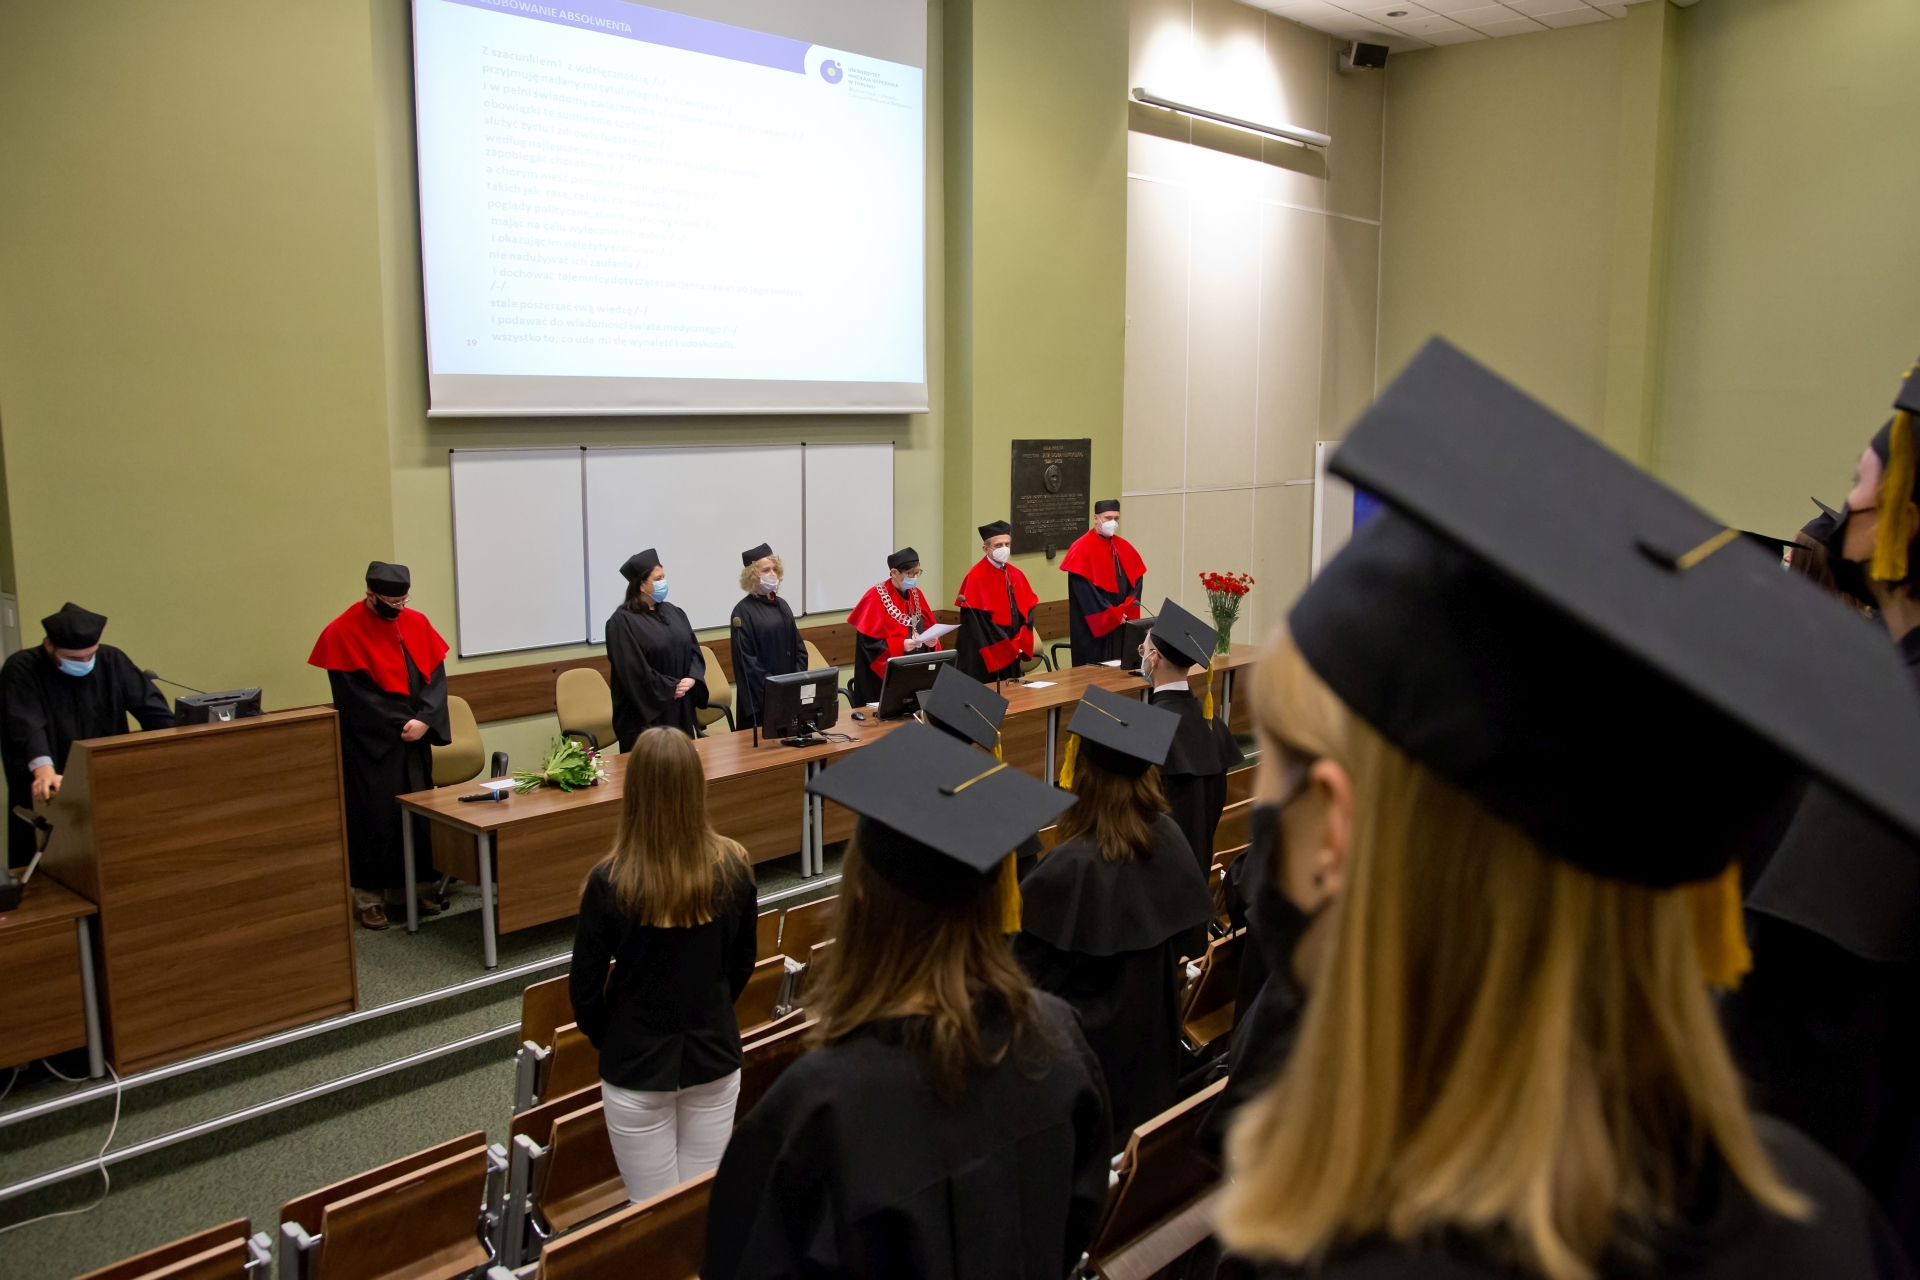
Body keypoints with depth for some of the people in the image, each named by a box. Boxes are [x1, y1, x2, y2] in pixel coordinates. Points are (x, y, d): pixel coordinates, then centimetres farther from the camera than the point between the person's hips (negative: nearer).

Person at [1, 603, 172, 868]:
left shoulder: (112, 661, 1)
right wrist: (44, 769, -42)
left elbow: (152, 707, -5)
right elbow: (28, 726, -24)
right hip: (49, 797, -3)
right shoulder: (22, 670, -9)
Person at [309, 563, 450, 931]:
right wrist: (402, 722, -15)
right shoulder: (342, 632, -12)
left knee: (416, 812, 9)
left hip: (414, 739, 5)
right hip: (369, 743, -5)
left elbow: (436, 675, 1)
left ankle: (411, 885, 21)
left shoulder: (417, 623, 3)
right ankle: (369, 895, 9)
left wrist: (425, 719, -15)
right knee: (374, 816, -1)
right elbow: (351, 694, -14)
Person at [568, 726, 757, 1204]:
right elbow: (742, 964, 2)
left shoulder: (610, 881, -22)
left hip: (636, 1066, -2)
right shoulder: (733, 865, -13)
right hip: (715, 1056, 3)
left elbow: (585, 989, -10)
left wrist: (610, 1039, 10)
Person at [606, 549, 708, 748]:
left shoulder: (674, 612, 12)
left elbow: (694, 650, 10)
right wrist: (670, 688, -12)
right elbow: (633, 670, -17)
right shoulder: (623, 621, -10)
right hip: (646, 711, -6)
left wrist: (692, 679, -9)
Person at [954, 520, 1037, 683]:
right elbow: (978, 621, -15)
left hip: (1012, 654, 7)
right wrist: (1009, 646, -13)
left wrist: (1019, 643, -6)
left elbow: (1029, 610, 8)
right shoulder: (976, 577, -11)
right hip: (985, 655, -6)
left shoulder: (1016, 575, 10)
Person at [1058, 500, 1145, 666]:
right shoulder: (1082, 549, -7)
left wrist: (1126, 611, -8)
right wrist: (1112, 615, -14)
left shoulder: (1125, 548, 12)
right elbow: (1084, 589, -14)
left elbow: (1137, 580, 8)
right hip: (1093, 625, -6)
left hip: (1122, 623, 6)